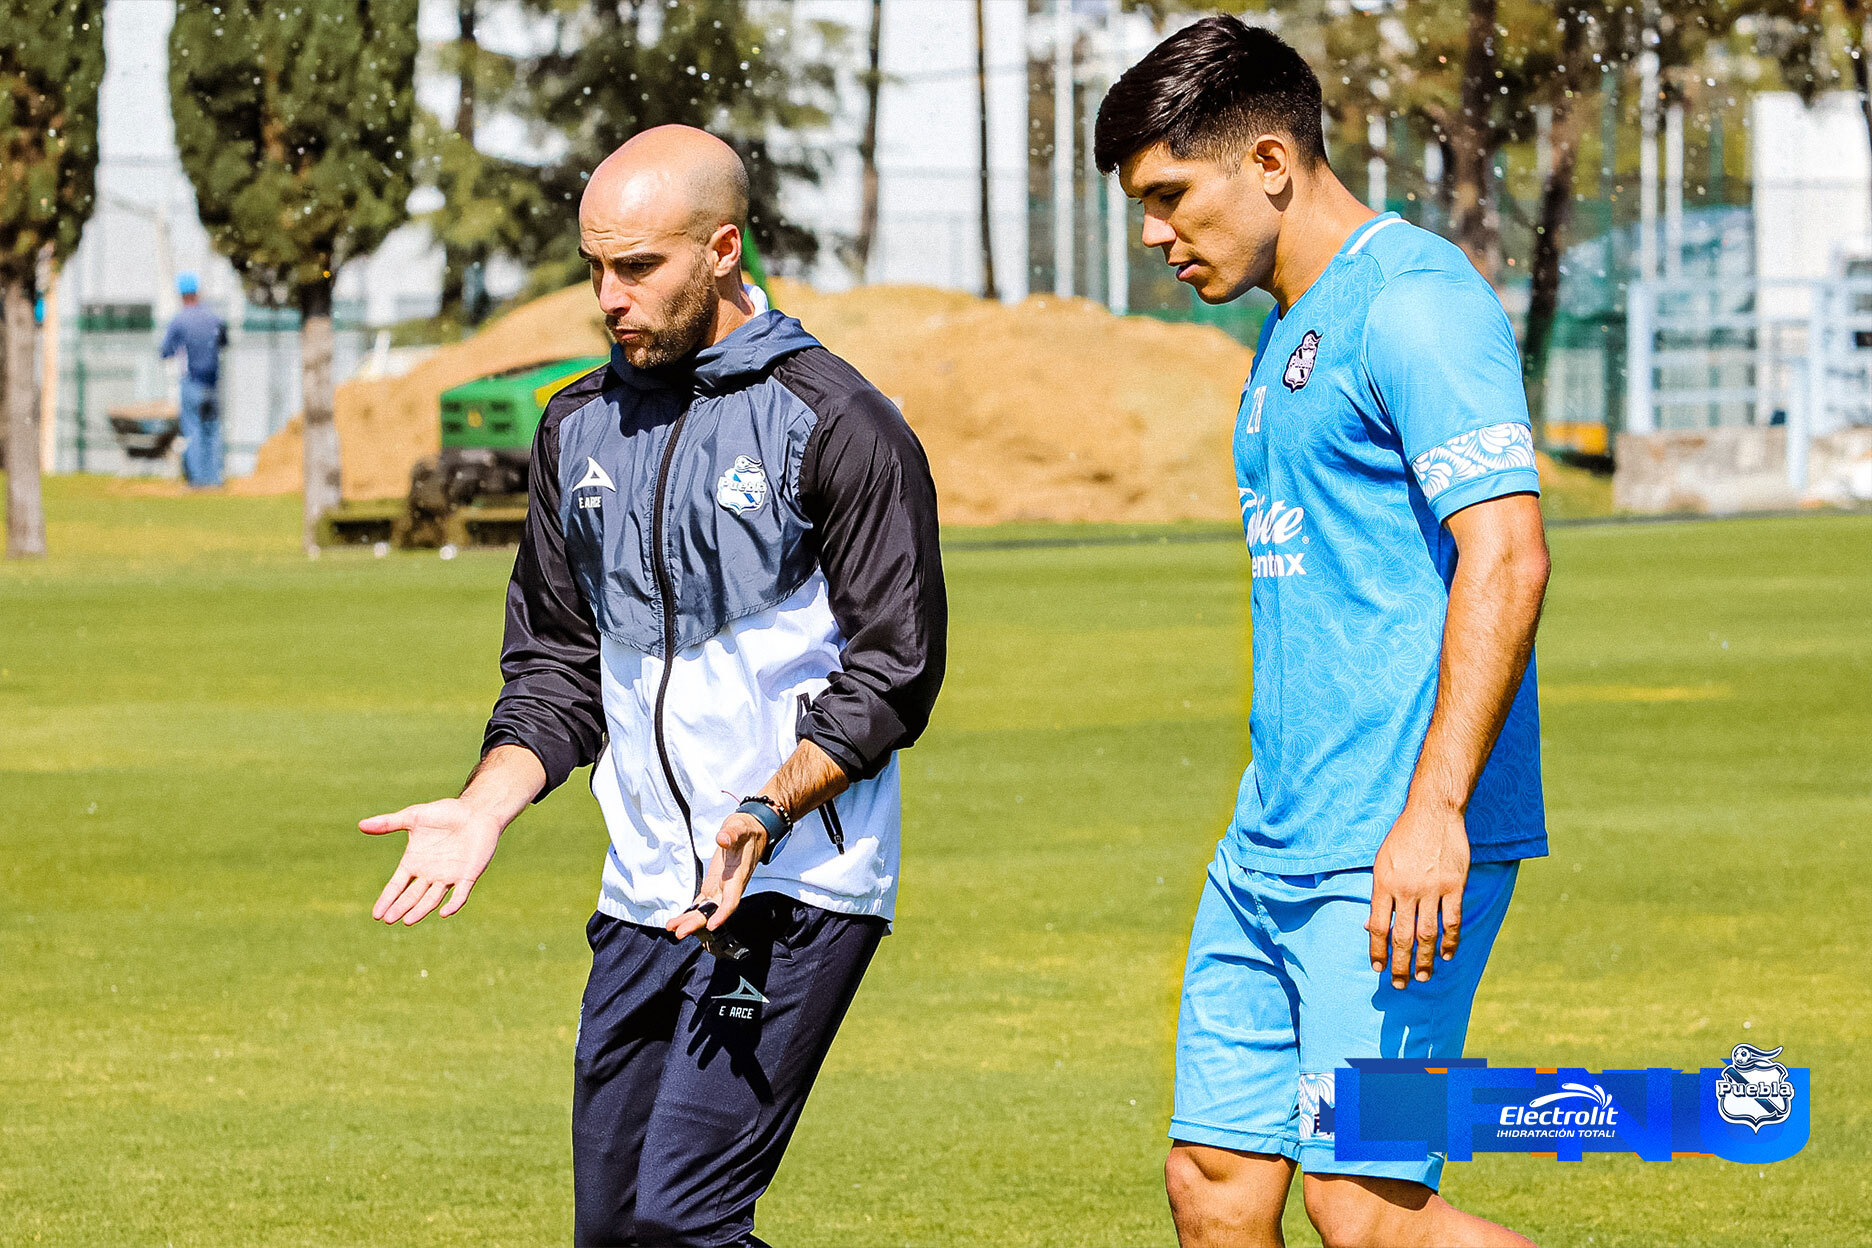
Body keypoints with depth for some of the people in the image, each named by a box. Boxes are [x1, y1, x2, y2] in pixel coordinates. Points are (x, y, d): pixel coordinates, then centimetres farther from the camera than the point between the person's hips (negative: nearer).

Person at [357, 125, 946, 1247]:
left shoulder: (837, 425, -7)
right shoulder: (581, 429, 13)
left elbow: (892, 671, -8)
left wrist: (764, 814, -22)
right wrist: (485, 809, 0)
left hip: (798, 891, -7)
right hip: (643, 900, 7)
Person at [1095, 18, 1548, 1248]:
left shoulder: (1416, 303, -11)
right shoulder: (1295, 330, 20)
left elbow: (1505, 555, -20)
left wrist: (1434, 809, -26)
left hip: (1402, 858, -10)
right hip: (1273, 848, 10)